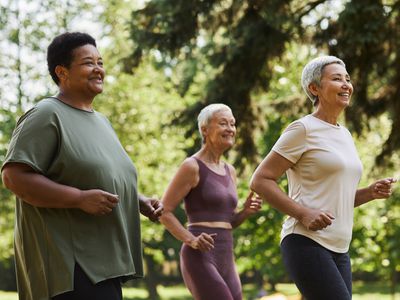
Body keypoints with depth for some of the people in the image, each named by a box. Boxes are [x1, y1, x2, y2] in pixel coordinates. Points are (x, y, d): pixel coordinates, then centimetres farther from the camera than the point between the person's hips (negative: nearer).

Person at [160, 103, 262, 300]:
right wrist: (190, 240, -21)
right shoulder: (192, 167, -5)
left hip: (226, 260, 8)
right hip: (200, 258, -8)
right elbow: (164, 212, -8)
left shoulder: (229, 171, 18)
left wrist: (246, 211, 4)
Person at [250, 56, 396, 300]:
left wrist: (372, 192, 7)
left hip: (338, 251, 8)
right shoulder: (303, 129, -6)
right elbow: (260, 181, -9)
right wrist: (303, 213, -19)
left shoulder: (344, 135, 19)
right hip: (306, 243, -8)